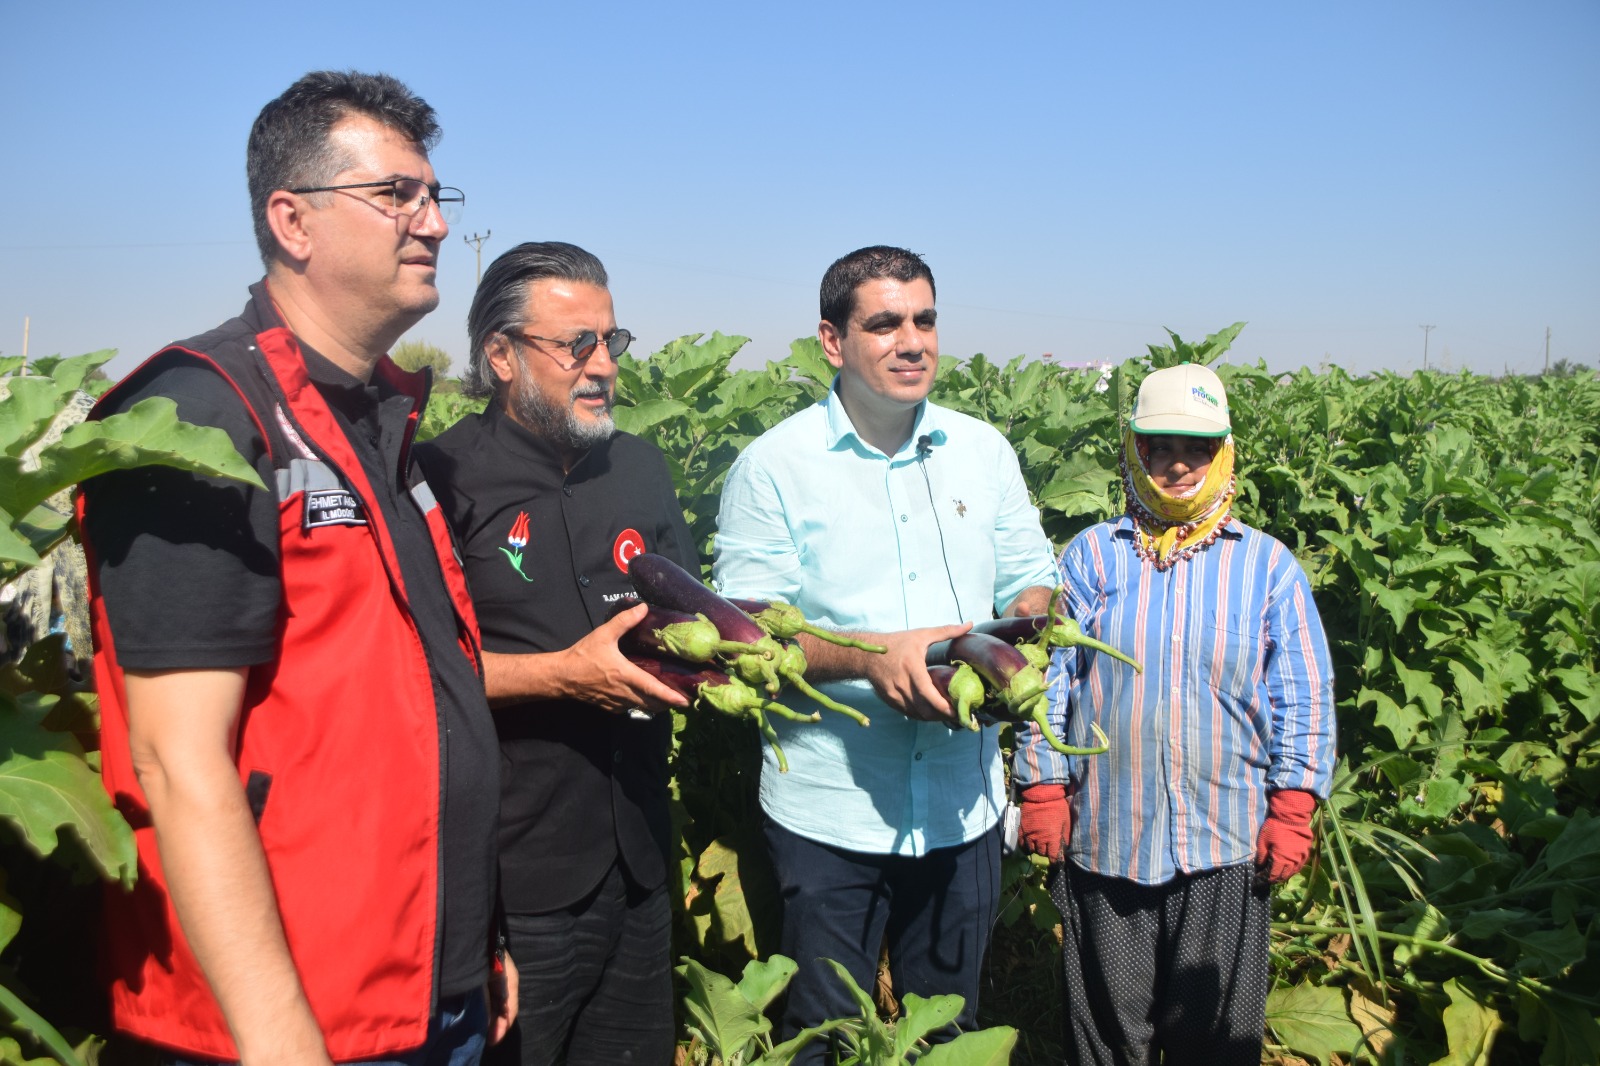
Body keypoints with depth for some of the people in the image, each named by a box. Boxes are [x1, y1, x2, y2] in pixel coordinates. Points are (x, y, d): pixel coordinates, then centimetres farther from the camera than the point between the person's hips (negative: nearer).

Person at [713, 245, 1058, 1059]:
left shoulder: (986, 452, 5)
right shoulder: (773, 466, -8)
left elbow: (1032, 580, 11)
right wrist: (869, 655, -25)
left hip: (963, 804, 4)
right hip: (828, 810, -3)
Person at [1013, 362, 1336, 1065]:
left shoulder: (1269, 566, 3)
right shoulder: (1091, 556, 2)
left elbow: (1303, 697, 3)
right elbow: (1048, 679, 3)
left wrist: (1292, 811, -3)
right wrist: (1042, 790, -1)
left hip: (1226, 846, 0)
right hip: (1103, 839, 0)